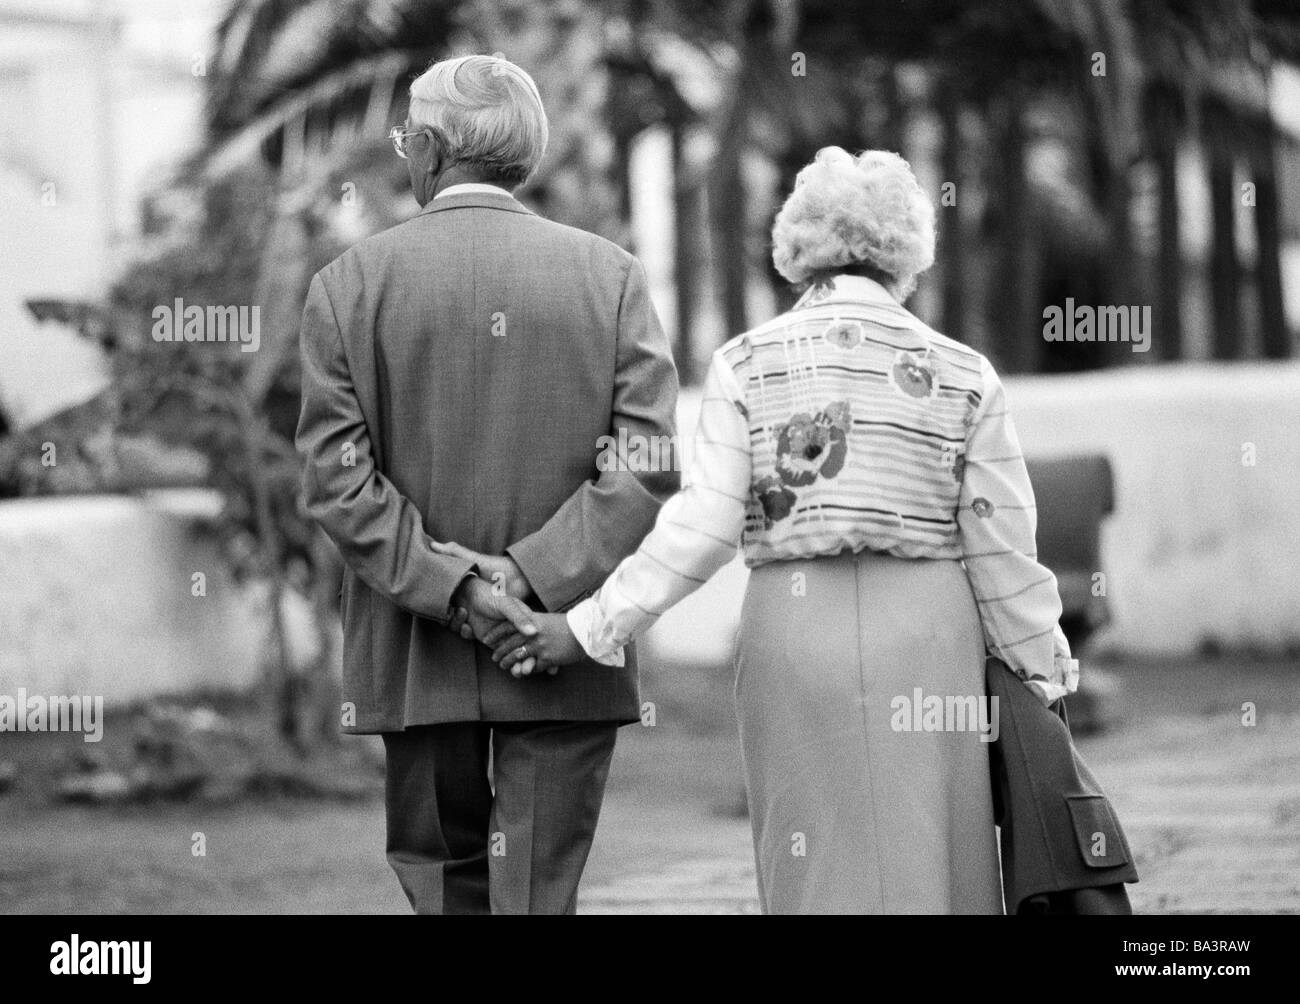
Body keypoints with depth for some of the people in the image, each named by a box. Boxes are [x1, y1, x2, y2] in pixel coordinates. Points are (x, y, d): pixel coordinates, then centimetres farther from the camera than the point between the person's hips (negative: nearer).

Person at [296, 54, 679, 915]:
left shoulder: (349, 285, -1)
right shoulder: (611, 276, 0)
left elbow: (334, 478, -8)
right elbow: (653, 463, -9)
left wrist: (444, 583, -10)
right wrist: (534, 576, -11)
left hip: (416, 659, 0)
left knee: (442, 874, 15)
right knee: (538, 891, 3)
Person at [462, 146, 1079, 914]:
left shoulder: (747, 367, 2)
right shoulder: (962, 376, 3)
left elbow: (703, 529, -6)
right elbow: (1000, 546, 3)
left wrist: (589, 628, -1)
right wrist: (1046, 672, 15)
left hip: (791, 629, 0)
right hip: (926, 640, 0)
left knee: (817, 875, 6)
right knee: (927, 866, 5)